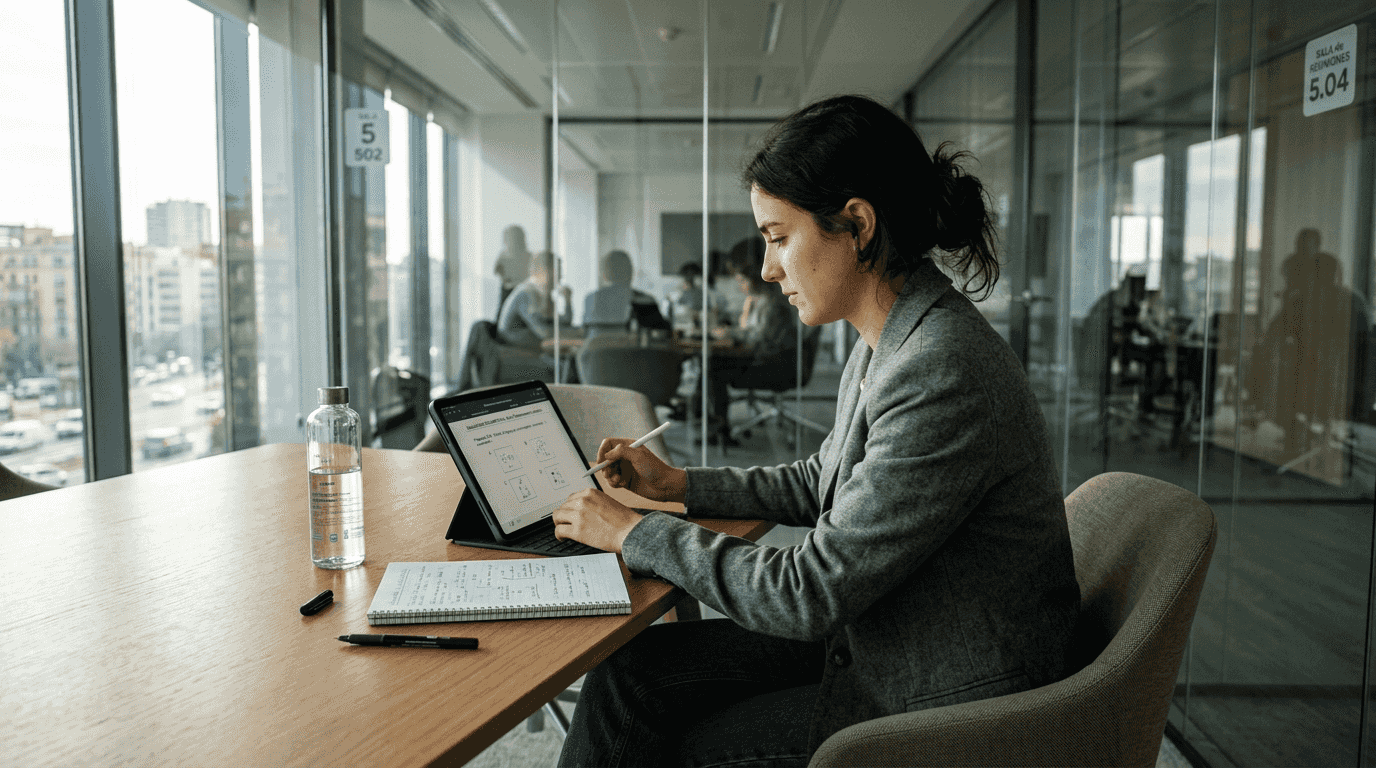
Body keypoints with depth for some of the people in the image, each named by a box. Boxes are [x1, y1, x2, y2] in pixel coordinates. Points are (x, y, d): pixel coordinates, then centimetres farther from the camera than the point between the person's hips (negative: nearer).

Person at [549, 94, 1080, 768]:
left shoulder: (943, 375, -30)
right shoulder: (886, 345, 2)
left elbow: (812, 593, -26)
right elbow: (820, 484, 17)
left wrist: (638, 534, -15)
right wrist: (678, 484, 11)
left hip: (943, 710, -8)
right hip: (874, 636, 8)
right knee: (632, 669, 2)